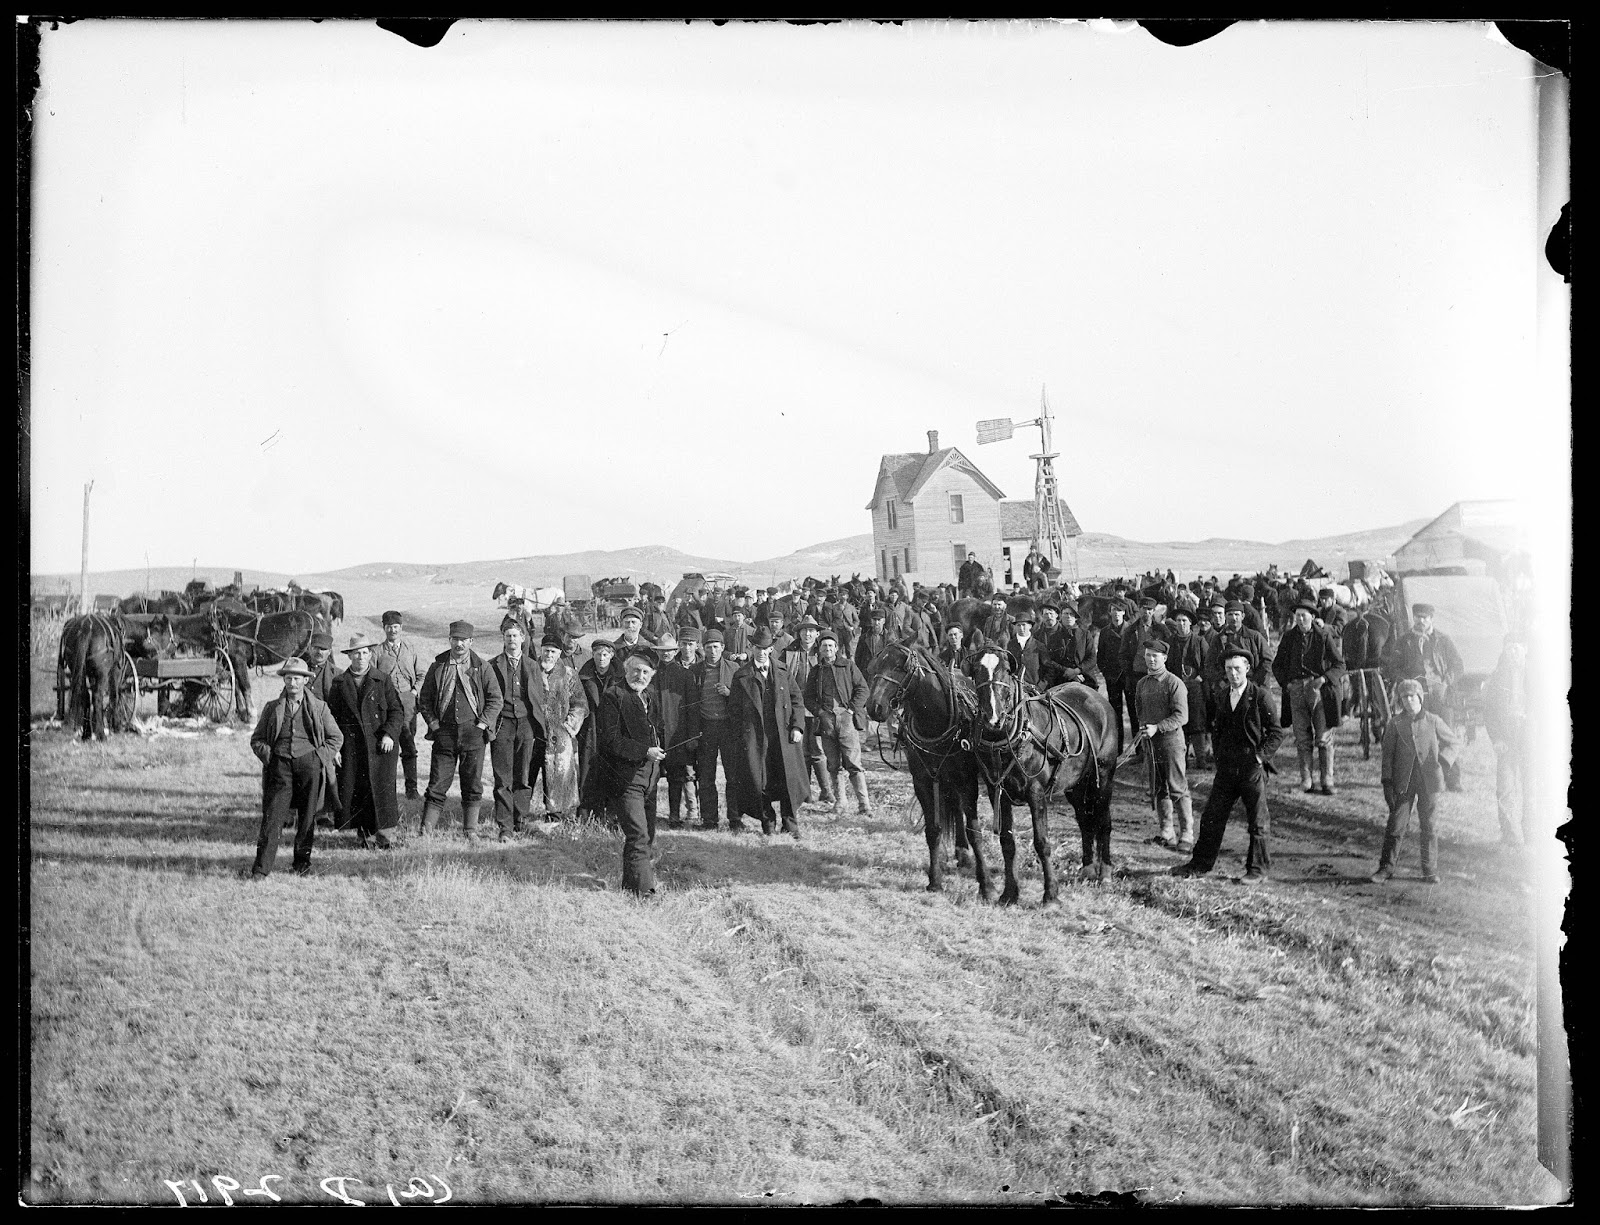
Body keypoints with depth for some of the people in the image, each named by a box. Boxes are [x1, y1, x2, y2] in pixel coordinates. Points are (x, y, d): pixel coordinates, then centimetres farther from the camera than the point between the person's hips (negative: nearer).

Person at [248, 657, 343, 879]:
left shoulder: (319, 707, 12)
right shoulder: (272, 708, 15)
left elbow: (336, 737, 16)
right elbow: (256, 739, 18)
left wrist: (321, 758, 2)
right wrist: (268, 756, -1)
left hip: (309, 762, 0)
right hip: (280, 764, 0)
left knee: (308, 817, 3)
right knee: (272, 816, -9)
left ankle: (303, 861, 18)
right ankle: (261, 868, -8)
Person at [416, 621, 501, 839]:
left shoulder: (482, 667, 3)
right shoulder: (437, 666, 7)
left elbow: (495, 699, 5)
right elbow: (424, 699, 12)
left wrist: (482, 724, -4)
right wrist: (433, 723, 1)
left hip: (473, 733, 0)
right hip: (445, 732, 0)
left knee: (472, 786, 4)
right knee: (437, 785, -1)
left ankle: (471, 831, 12)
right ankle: (425, 831, 0)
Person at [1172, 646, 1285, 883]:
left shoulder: (1260, 697, -7)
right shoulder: (1221, 697, 10)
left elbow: (1276, 732, -6)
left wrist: (1261, 755, -13)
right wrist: (1218, 754, 12)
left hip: (1253, 768, -5)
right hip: (1226, 768, 5)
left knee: (1258, 821, 3)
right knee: (1212, 817, 8)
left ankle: (1258, 868, 13)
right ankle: (1200, 864, 17)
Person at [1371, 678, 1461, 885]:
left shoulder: (1433, 721, 2)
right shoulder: (1395, 724, 1)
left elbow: (1454, 741, 12)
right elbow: (1388, 754, 3)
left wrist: (1442, 759, -4)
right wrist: (1387, 782, -2)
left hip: (1429, 780, 1)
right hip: (1403, 782, 0)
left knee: (1429, 826, 7)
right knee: (1396, 825, -2)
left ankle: (1430, 870, 16)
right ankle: (1386, 868, 6)